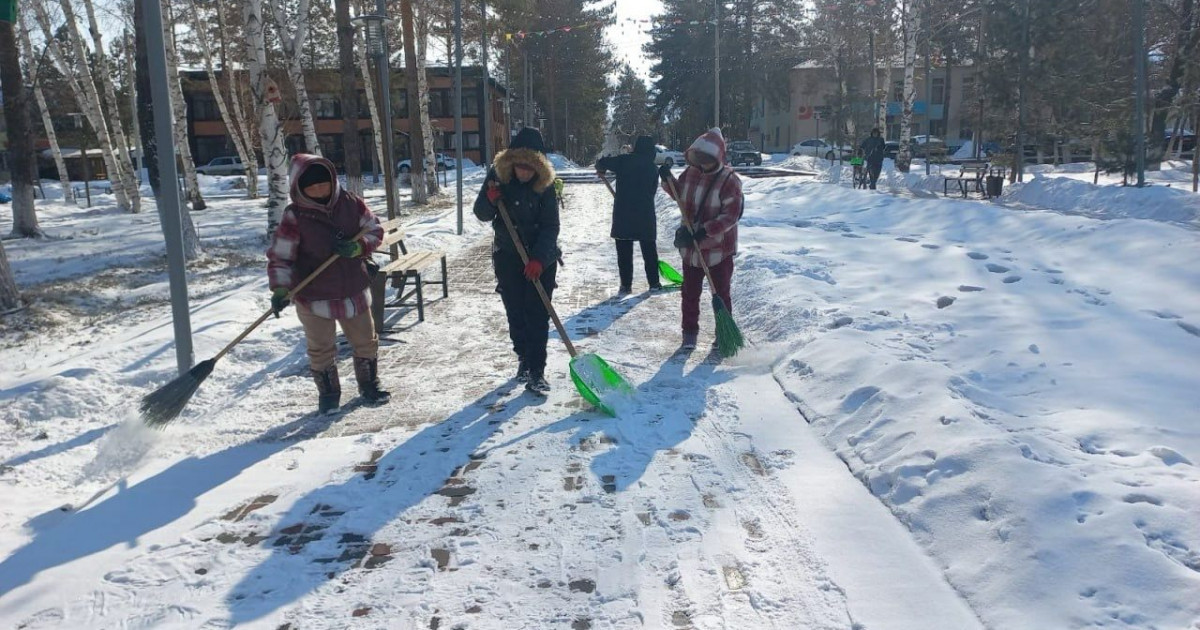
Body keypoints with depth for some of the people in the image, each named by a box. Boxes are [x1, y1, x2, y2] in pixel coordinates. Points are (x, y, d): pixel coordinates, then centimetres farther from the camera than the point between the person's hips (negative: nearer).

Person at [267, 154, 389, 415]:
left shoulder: (351, 204, -5)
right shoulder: (294, 217, -13)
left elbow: (375, 231, 3)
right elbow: (279, 256, -11)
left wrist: (358, 246, -18)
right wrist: (280, 289, -24)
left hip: (354, 291, 3)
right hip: (314, 296, -3)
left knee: (366, 341, 15)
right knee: (321, 349, 9)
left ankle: (369, 385, 36)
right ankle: (328, 394, 29)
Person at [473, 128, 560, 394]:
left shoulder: (545, 183, -11)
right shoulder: (497, 175, -6)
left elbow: (551, 226, -13)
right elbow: (482, 215, 0)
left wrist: (538, 258, -24)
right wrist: (489, 200, -22)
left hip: (541, 257, -2)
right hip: (507, 255, 2)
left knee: (538, 314, -5)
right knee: (515, 312, 9)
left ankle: (536, 371, -2)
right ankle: (523, 358, 29)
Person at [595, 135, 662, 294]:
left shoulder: (624, 160, -3)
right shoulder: (652, 168, 5)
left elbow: (601, 163, -3)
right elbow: (652, 191, 8)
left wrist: (601, 170, 19)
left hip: (623, 212, -2)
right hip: (646, 214, 2)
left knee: (624, 251, 5)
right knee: (649, 249, 13)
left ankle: (626, 284, 5)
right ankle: (654, 282, 18)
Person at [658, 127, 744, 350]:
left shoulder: (729, 180, -18)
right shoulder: (691, 172, 0)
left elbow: (731, 215, -22)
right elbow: (679, 193, 17)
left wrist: (705, 231, -29)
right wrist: (668, 178, -3)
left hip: (719, 248, -5)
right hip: (691, 247, 5)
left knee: (721, 293, 7)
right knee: (690, 292, 13)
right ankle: (690, 331, 28)